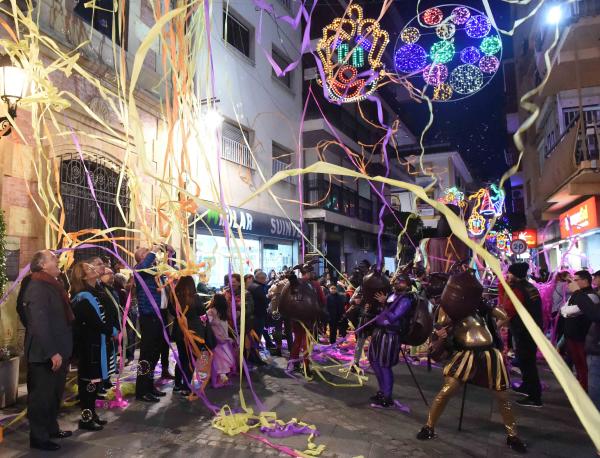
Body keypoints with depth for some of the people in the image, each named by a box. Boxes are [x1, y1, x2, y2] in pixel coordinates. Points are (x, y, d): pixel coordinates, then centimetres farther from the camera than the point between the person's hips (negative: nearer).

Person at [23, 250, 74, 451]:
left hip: (57, 351, 10)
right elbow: (40, 324, -27)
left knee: (54, 393, 21)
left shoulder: (52, 285, 12)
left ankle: (51, 428, 35)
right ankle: (39, 437, 17)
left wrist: (60, 350, 19)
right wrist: (52, 352, -26)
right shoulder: (37, 288, -20)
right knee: (41, 396, 4)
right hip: (45, 354, -10)